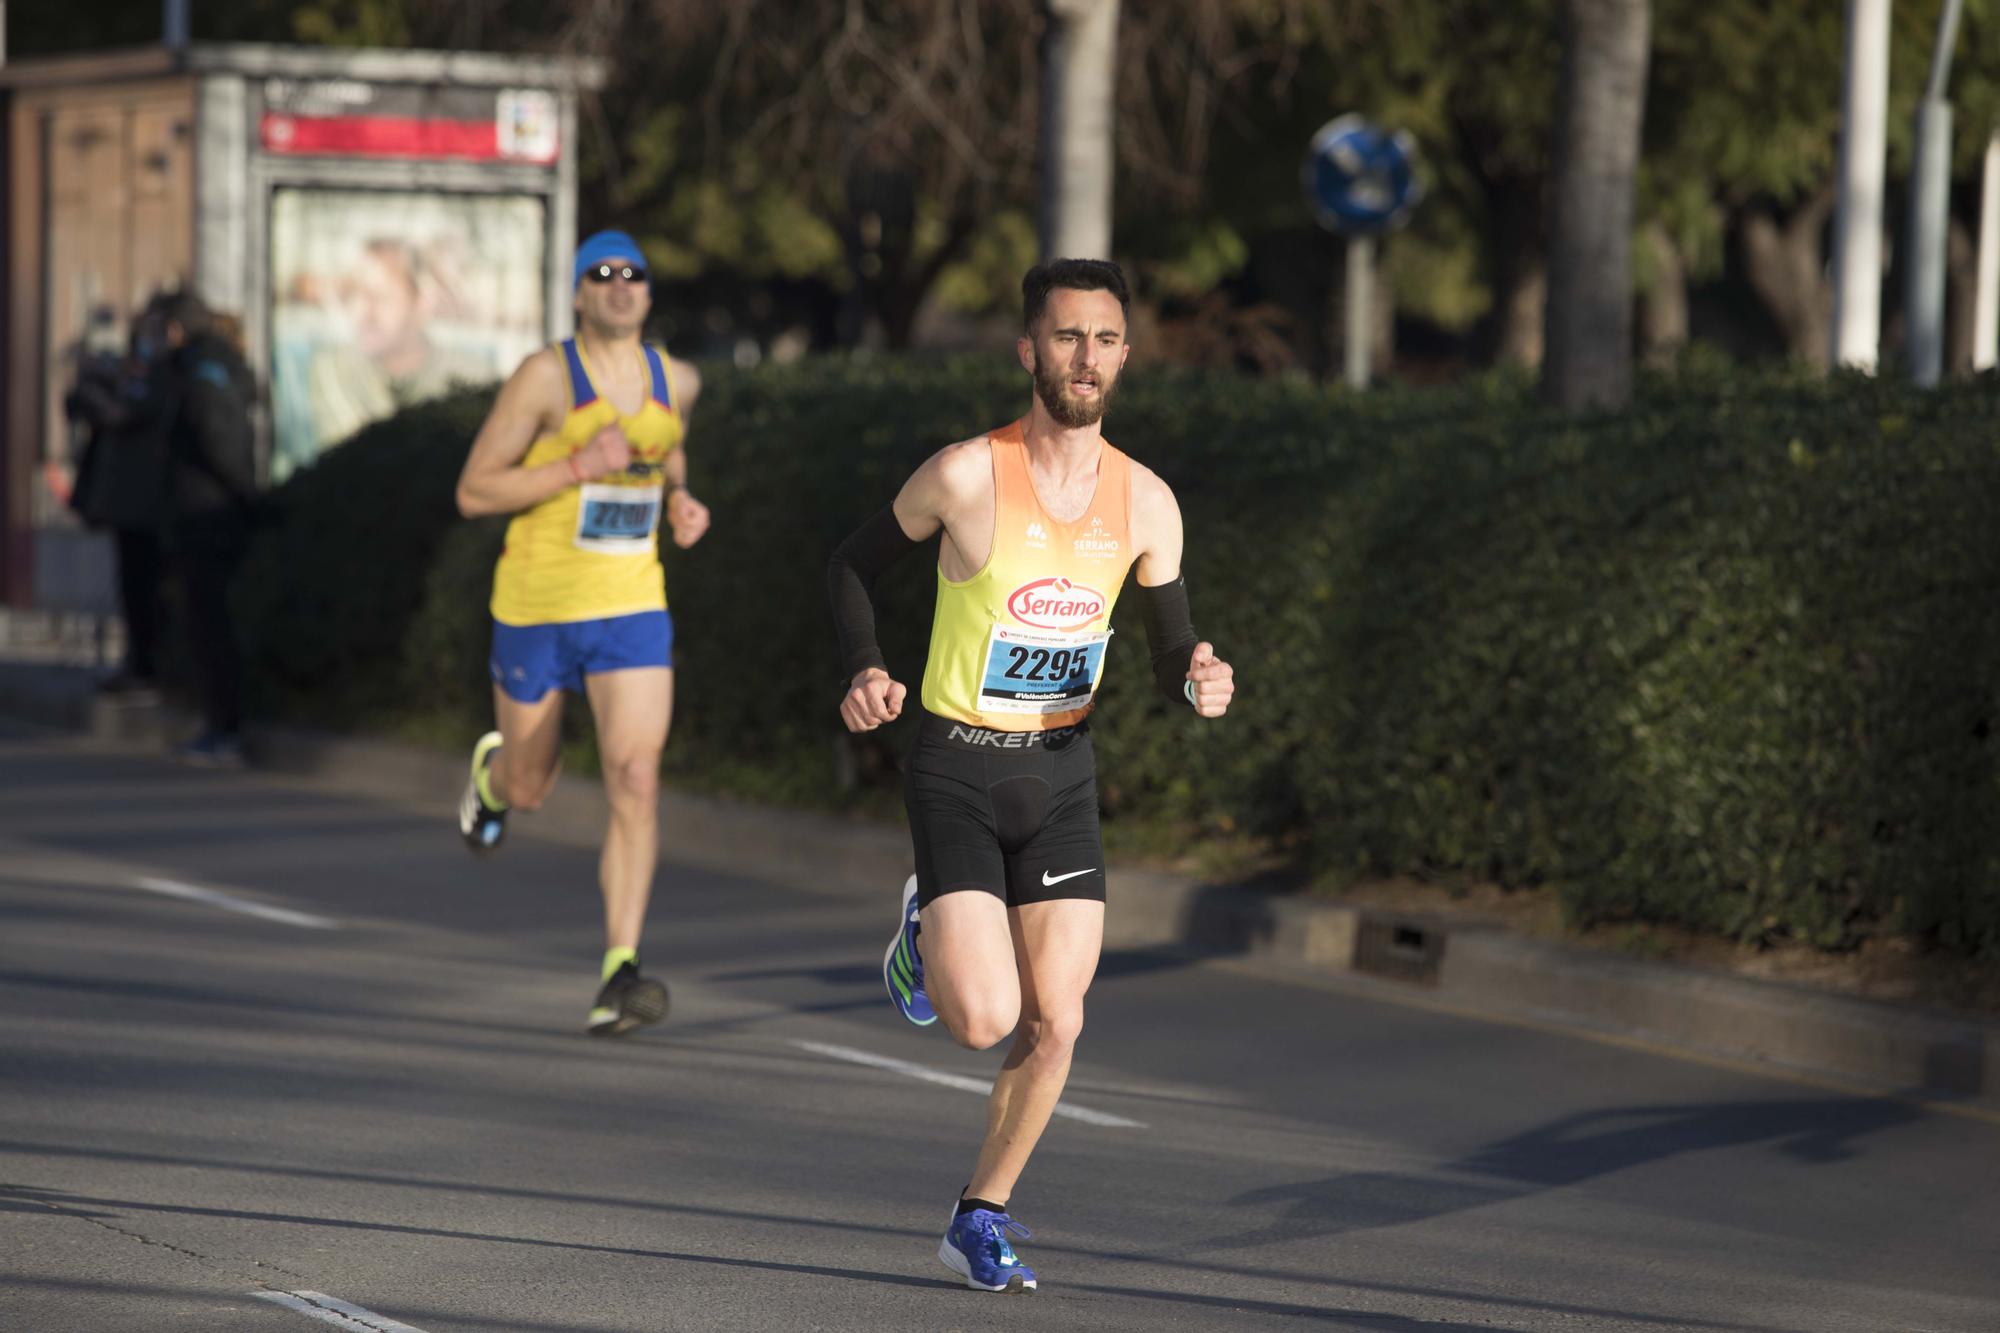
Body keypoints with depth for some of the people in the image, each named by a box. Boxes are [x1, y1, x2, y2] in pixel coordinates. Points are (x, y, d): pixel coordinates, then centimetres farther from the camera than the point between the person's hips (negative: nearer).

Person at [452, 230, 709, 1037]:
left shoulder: (676, 381, 3)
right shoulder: (545, 377, -12)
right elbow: (473, 492, -12)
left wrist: (680, 503, 4)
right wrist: (582, 466, -23)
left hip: (631, 611, 2)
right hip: (537, 607, -2)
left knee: (637, 782, -16)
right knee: (531, 787, 15)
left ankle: (618, 976, -19)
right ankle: (493, 772, 56)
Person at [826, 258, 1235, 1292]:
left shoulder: (1145, 503, -2)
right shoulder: (968, 475, -14)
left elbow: (1172, 656, 6)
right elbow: (852, 564, 2)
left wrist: (1200, 684, -18)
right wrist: (864, 672, -15)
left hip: (1063, 773, 4)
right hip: (957, 769, -4)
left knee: (1054, 1026, -3)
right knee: (984, 1020, -15)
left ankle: (980, 1219, 18)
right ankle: (925, 932, 20)